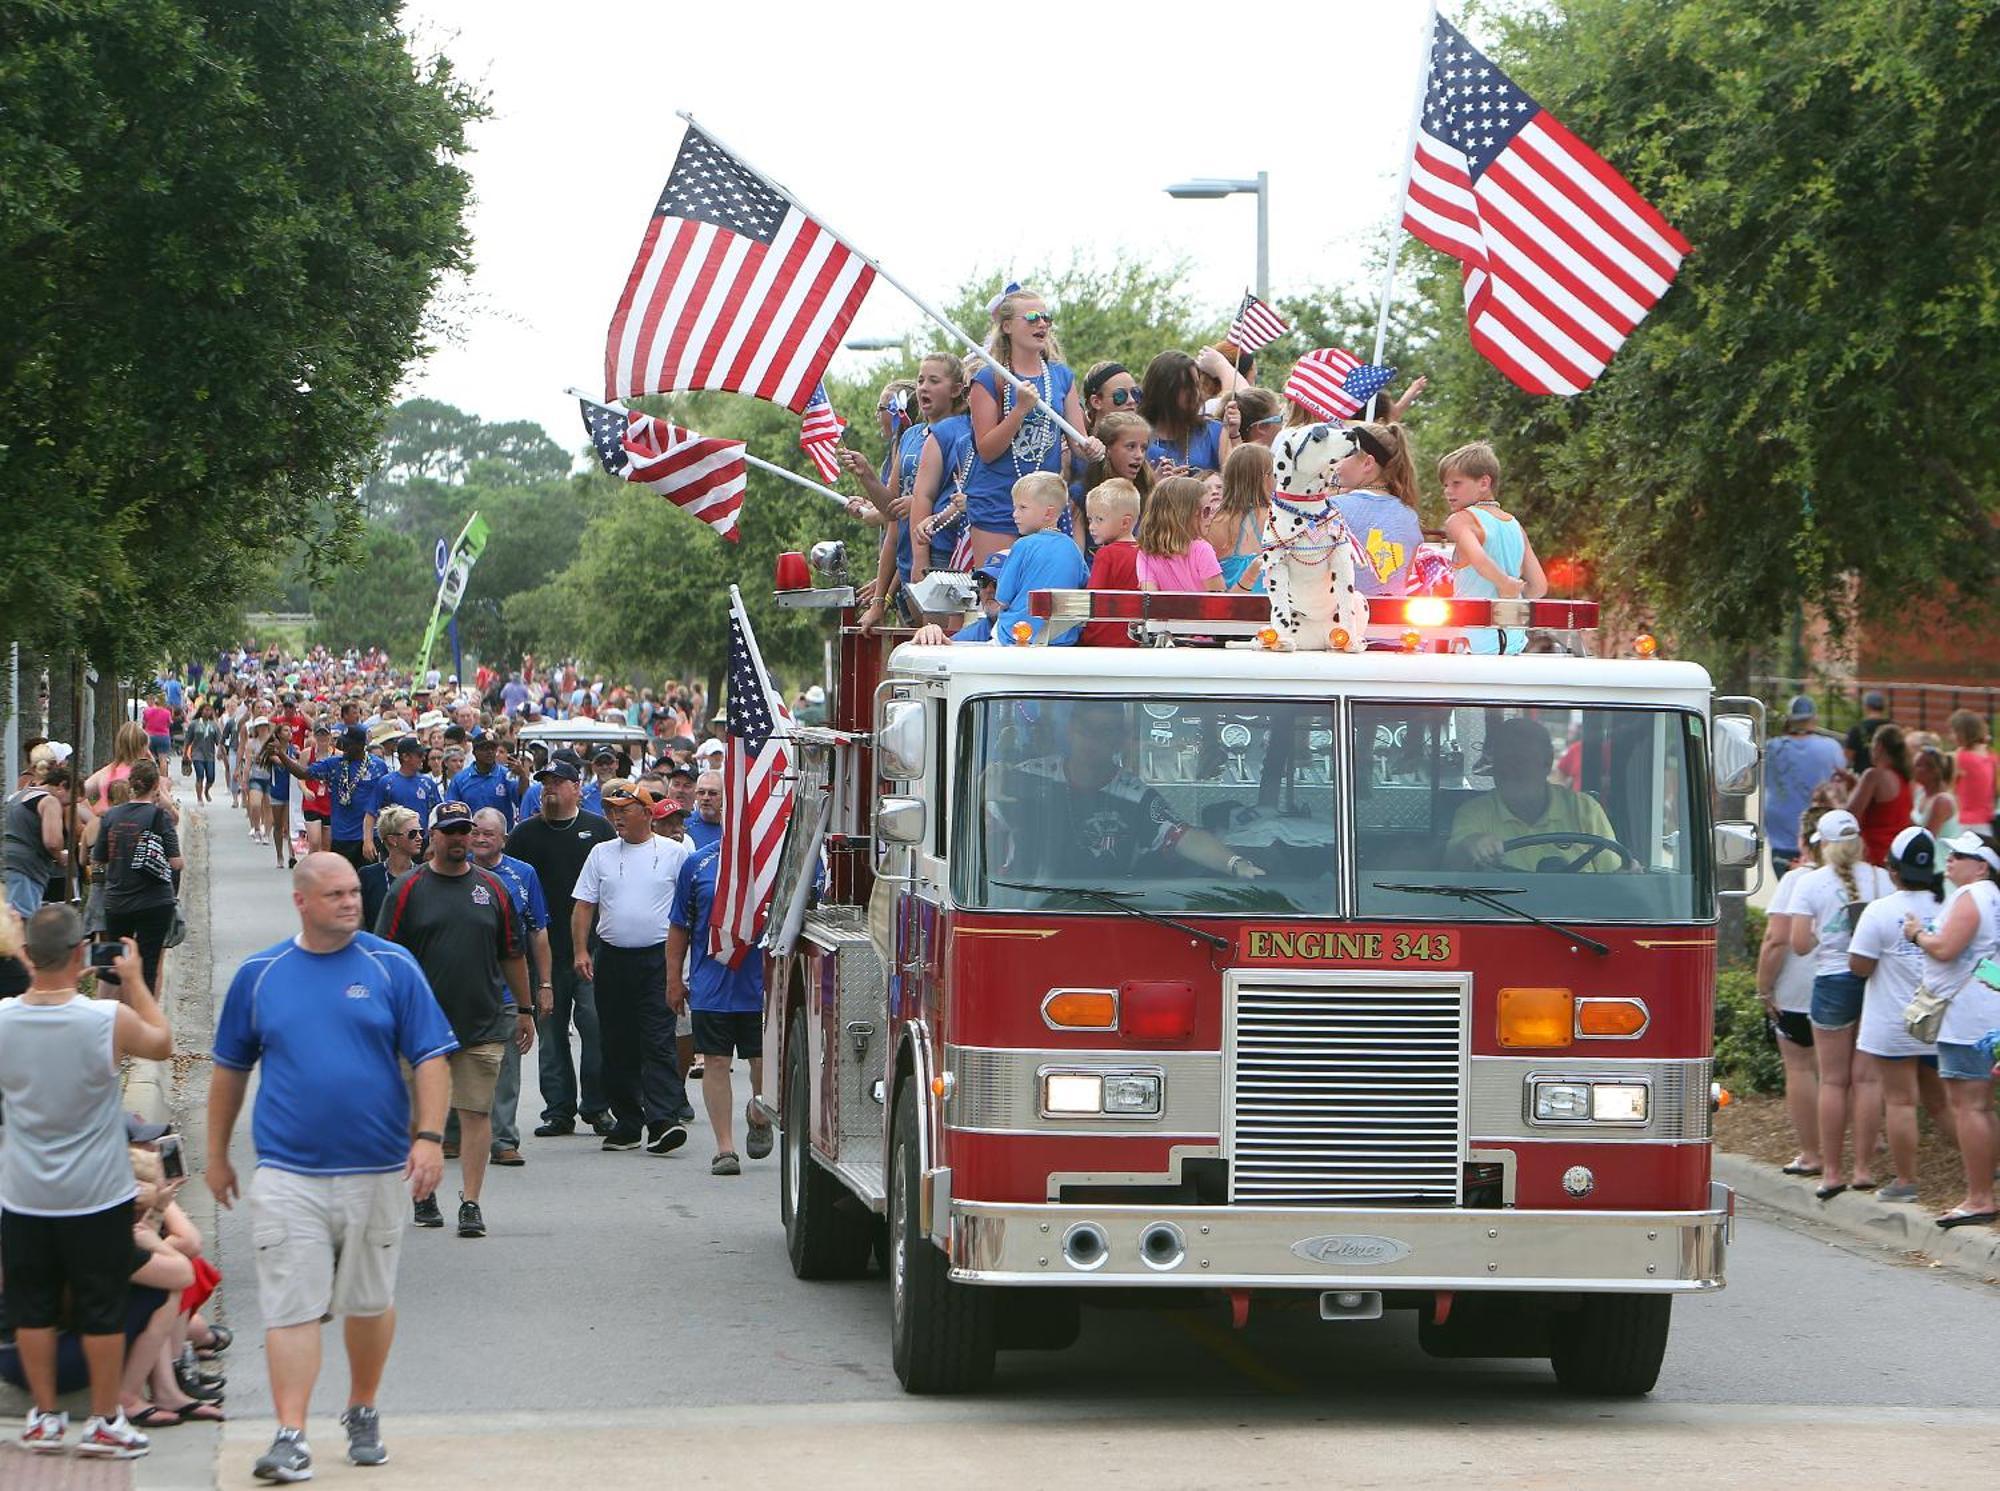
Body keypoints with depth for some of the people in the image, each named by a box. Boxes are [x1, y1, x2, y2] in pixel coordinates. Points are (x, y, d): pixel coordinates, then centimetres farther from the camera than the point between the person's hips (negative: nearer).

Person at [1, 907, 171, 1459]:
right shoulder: (109, 1019, -19)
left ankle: (45, 1417, 22)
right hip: (98, 1194, -2)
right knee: (101, 1310, 9)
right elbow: (161, 1043, 2)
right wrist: (134, 980, 12)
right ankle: (104, 1422, 16)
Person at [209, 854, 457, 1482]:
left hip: (377, 1170, 0)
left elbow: (431, 1058, 0)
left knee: (370, 1302, 13)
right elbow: (230, 1069, 14)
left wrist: (429, 1136, -12)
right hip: (287, 1174, 0)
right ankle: (290, 1437, -9)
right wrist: (217, 1154, 16)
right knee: (291, 1307, -8)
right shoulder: (259, 975, 5)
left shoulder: (392, 966, 0)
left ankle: (363, 1415, 31)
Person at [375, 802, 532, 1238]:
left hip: (483, 1022, 1)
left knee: (476, 1112, -4)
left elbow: (513, 955, 15)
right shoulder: (410, 888, 2)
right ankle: (424, 1194, 21)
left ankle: (471, 1203, -3)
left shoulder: (491, 887, 9)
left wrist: (524, 1011, 15)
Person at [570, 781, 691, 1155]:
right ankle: (627, 1121, 16)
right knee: (618, 1044, 8)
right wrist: (580, 951, -3)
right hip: (612, 957, 4)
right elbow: (583, 906, 9)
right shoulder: (601, 854, 10)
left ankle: (662, 1120, -19)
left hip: (658, 959, -4)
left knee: (658, 1041, -12)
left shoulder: (674, 853, 2)